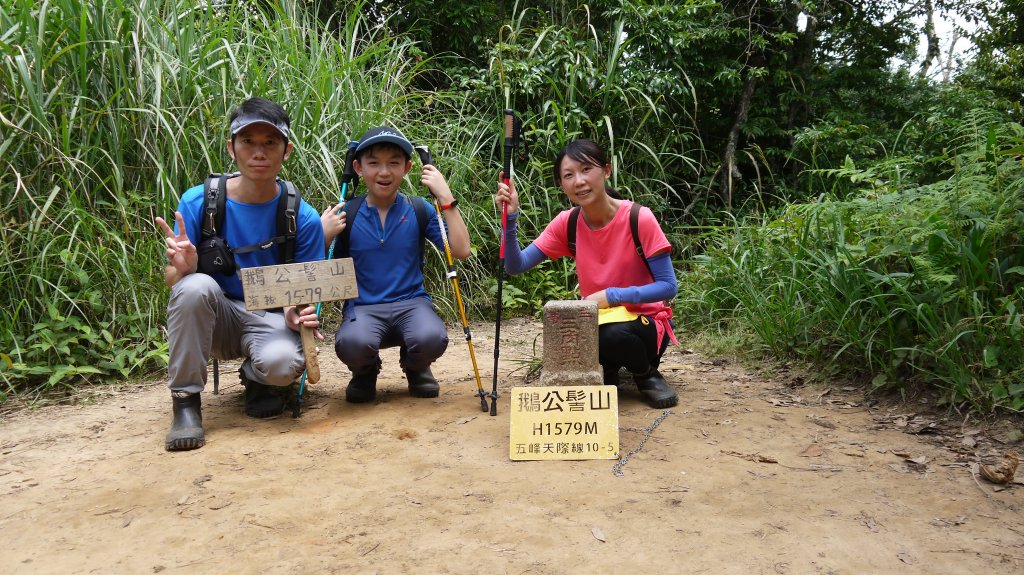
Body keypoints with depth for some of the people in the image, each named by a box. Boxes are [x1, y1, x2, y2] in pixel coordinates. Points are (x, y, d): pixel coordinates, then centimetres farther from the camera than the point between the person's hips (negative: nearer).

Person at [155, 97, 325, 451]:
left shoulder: (303, 218, -9)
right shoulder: (197, 202, -10)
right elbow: (172, 281, -5)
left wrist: (296, 315, -24)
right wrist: (182, 267, -29)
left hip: (269, 318, 0)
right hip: (216, 316, 1)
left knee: (282, 363, -33)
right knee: (195, 286, -32)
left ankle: (256, 378, 7)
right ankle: (185, 401, -15)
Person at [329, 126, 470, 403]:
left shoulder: (418, 210, 3)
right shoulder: (346, 215, 2)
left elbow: (461, 251, -7)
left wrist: (446, 198, -11)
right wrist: (324, 234, -13)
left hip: (411, 302, 1)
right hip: (362, 307, 0)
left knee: (432, 338, -33)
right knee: (352, 344, -35)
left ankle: (415, 367, 8)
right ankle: (365, 371, 6)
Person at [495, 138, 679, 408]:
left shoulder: (639, 219, -19)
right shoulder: (566, 223, -6)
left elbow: (668, 287, -17)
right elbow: (515, 266, -12)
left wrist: (612, 295, -27)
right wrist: (510, 217, -26)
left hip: (646, 321, -3)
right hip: (598, 322, 3)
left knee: (614, 333, -36)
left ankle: (647, 374, -1)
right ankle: (607, 370, 7)